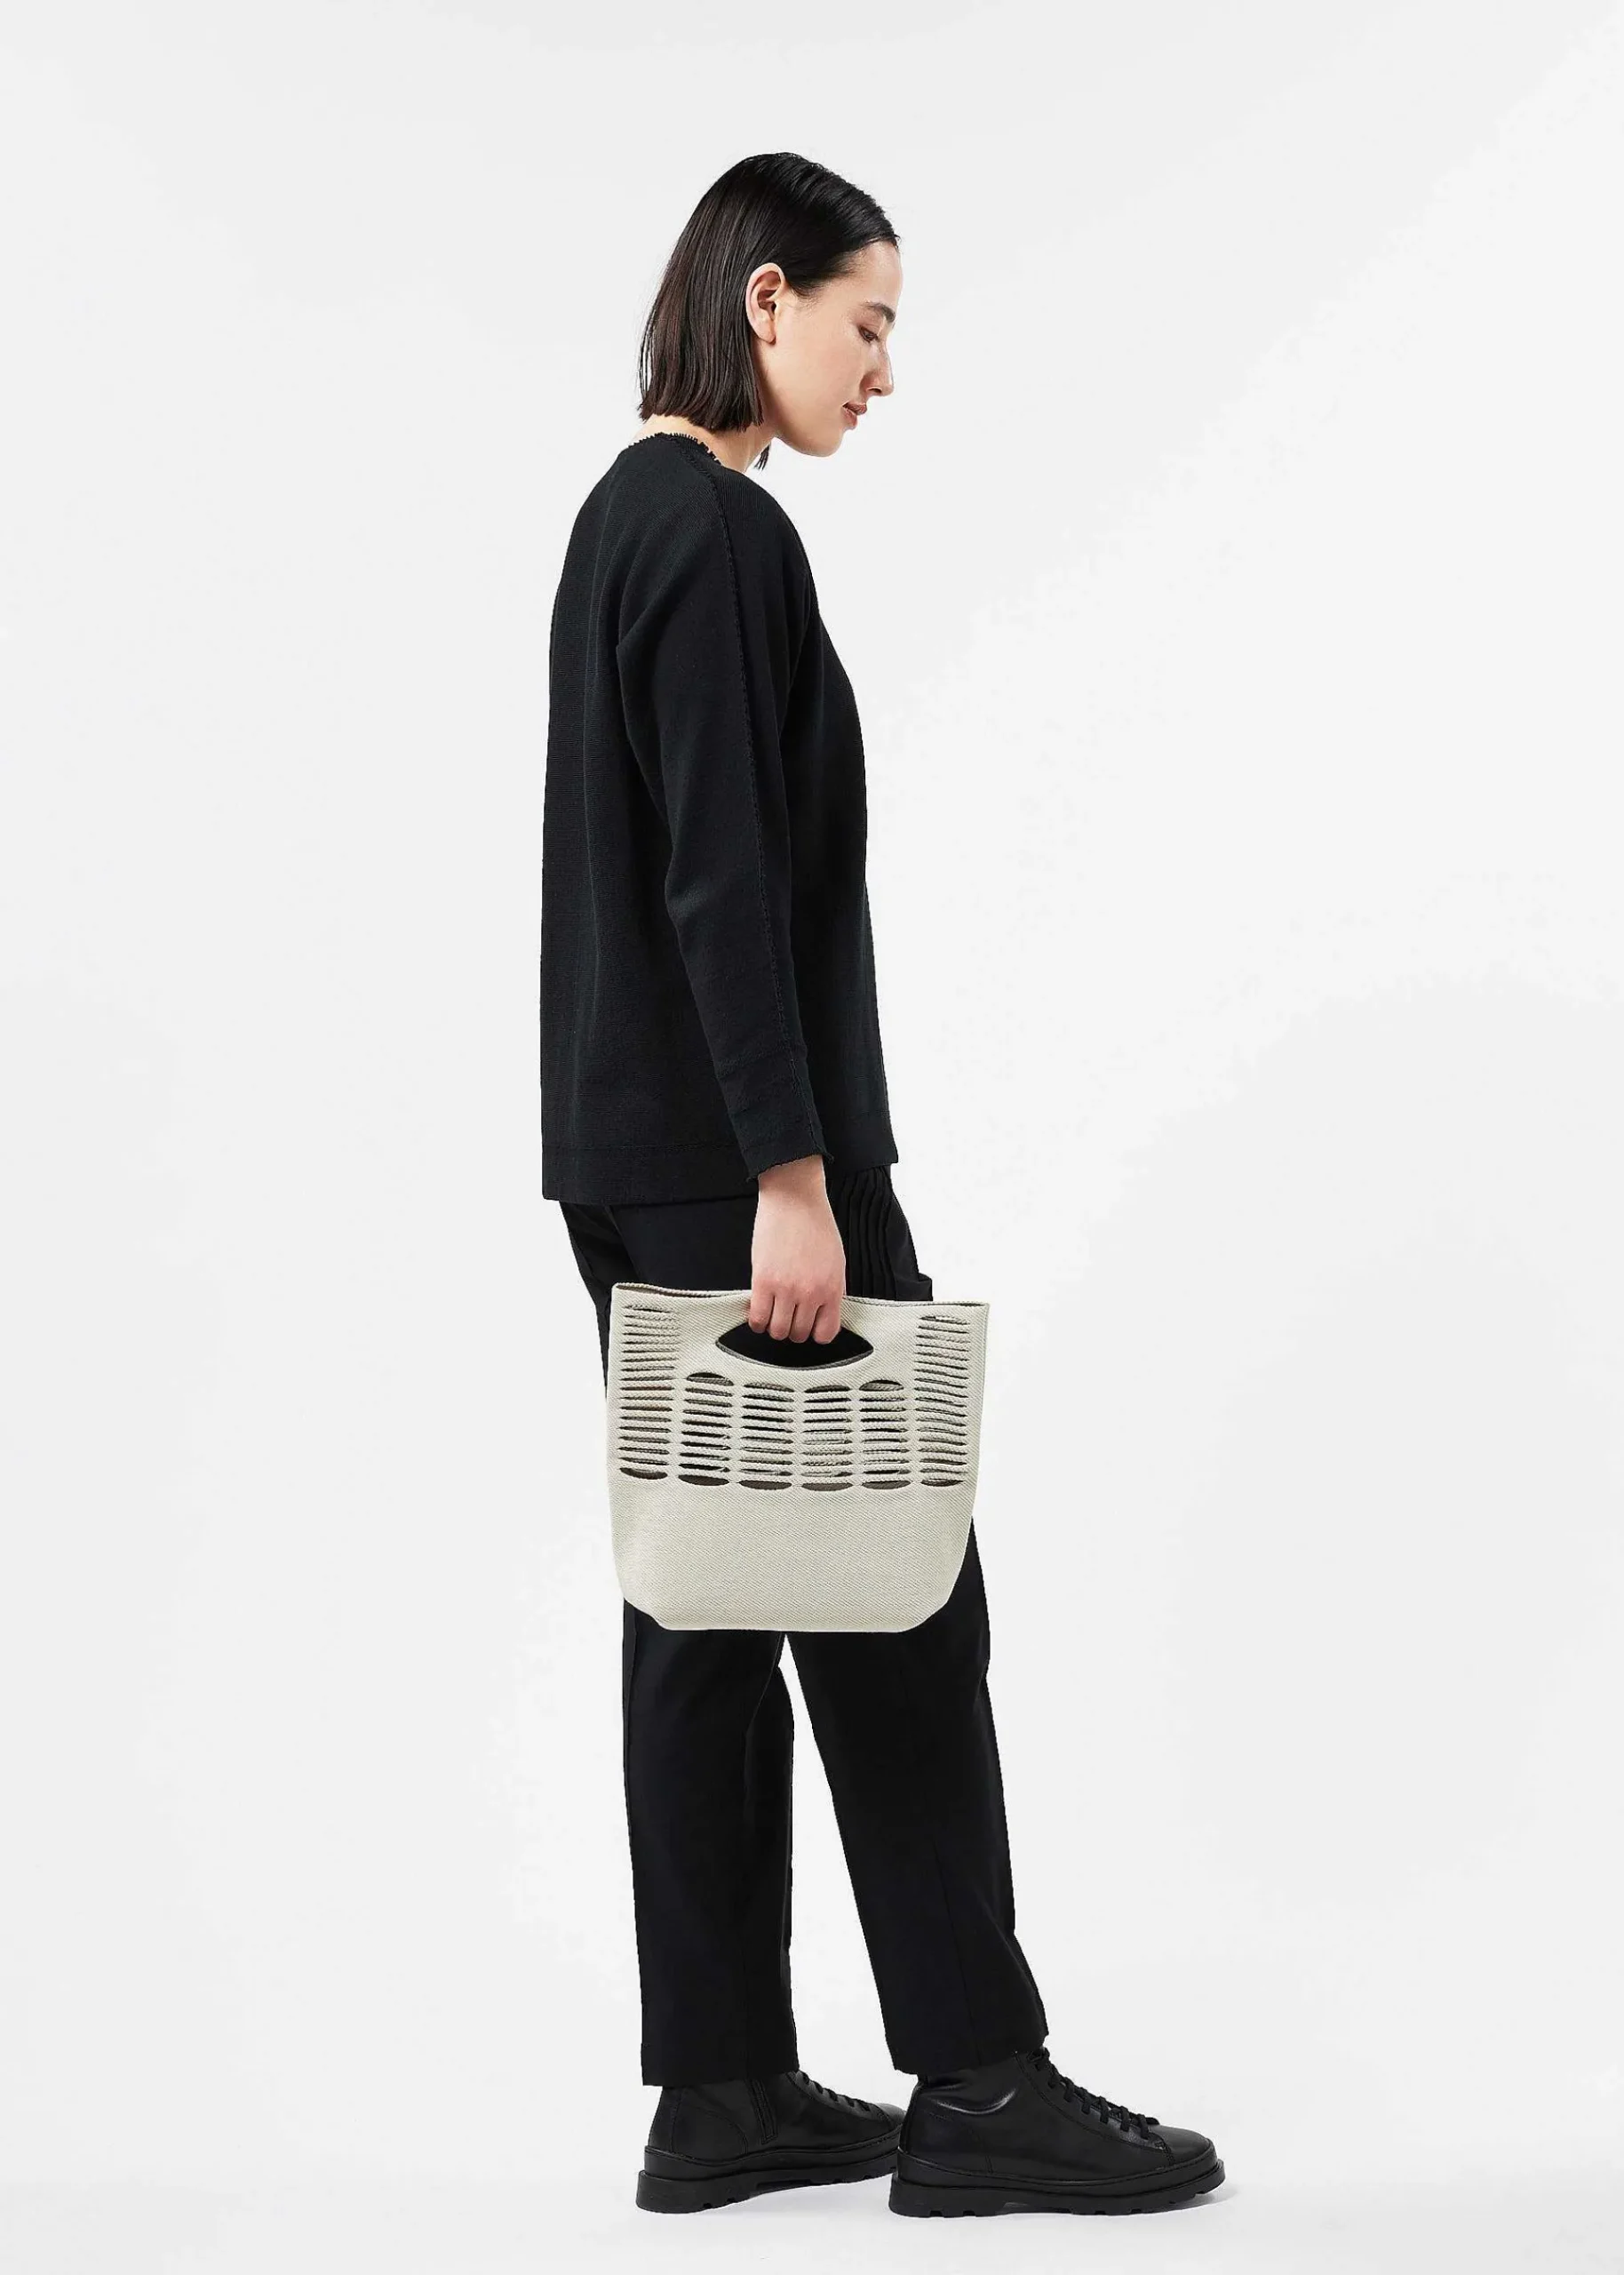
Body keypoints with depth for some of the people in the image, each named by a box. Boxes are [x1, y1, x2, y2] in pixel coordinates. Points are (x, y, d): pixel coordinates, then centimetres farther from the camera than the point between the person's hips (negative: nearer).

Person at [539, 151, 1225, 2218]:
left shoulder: (628, 514, 17)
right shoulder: (719, 529, -13)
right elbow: (723, 875, -20)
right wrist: (792, 1177, -21)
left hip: (628, 1153, 10)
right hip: (731, 1152, -10)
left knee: (705, 1601, 9)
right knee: (892, 1596, -2)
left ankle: (720, 2090, 15)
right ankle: (974, 2082, 6)